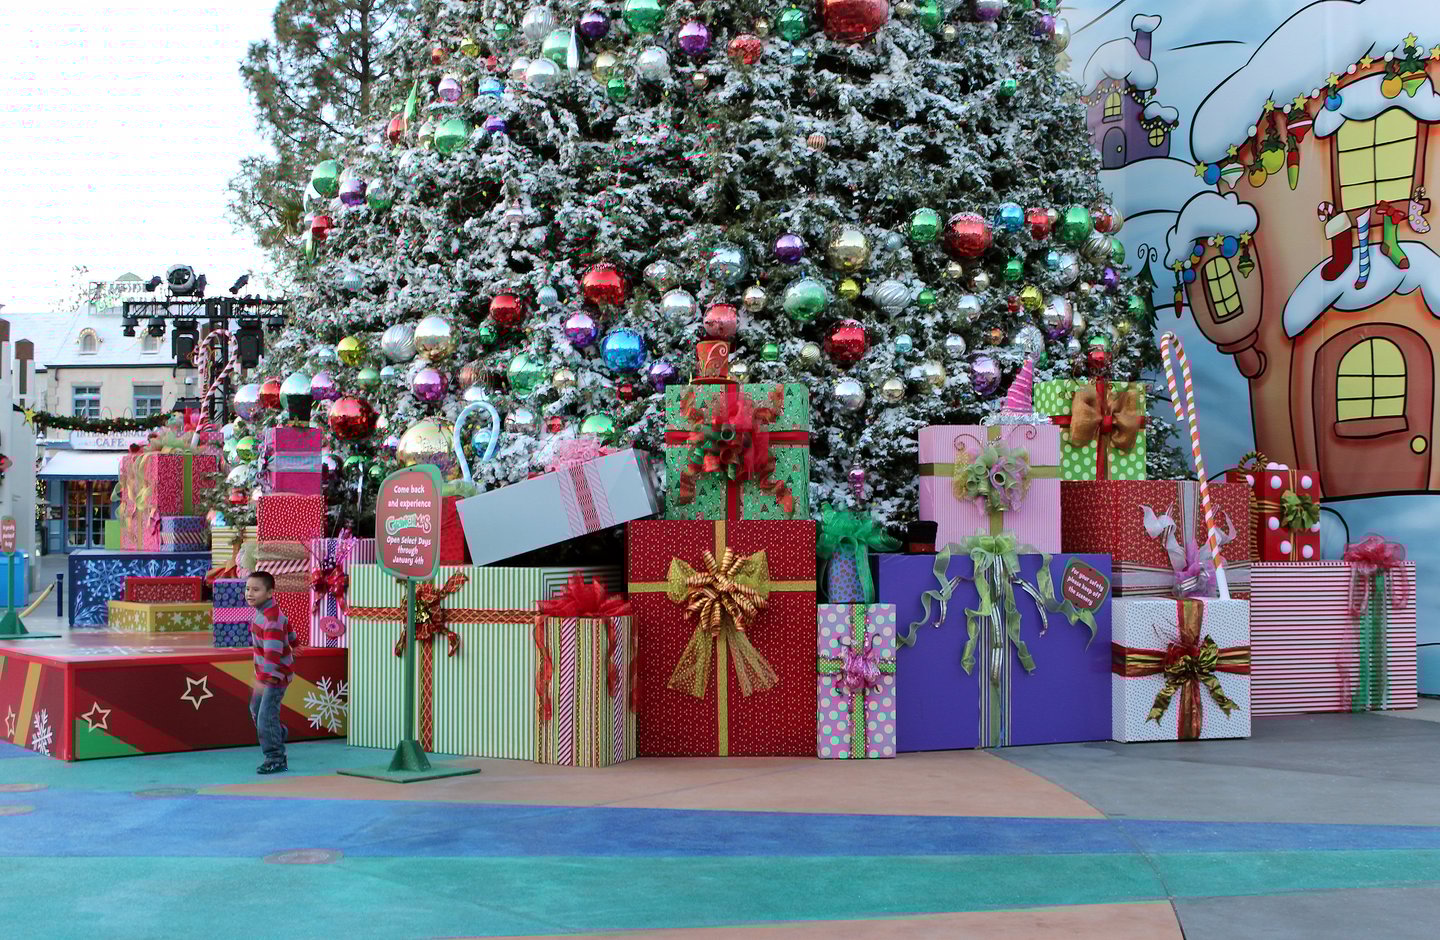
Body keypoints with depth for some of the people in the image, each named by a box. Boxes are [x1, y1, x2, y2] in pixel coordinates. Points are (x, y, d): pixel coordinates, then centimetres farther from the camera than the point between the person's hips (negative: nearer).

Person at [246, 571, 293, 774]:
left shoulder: (272, 620, -29)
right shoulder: (263, 610, 2)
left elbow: (273, 653, -37)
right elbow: (286, 624, 21)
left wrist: (264, 679, -47)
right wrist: (292, 643, 40)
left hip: (276, 675, -10)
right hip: (265, 672, 10)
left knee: (266, 716, -10)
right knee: (256, 709, 24)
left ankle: (275, 759, 0)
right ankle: (279, 734, 46)